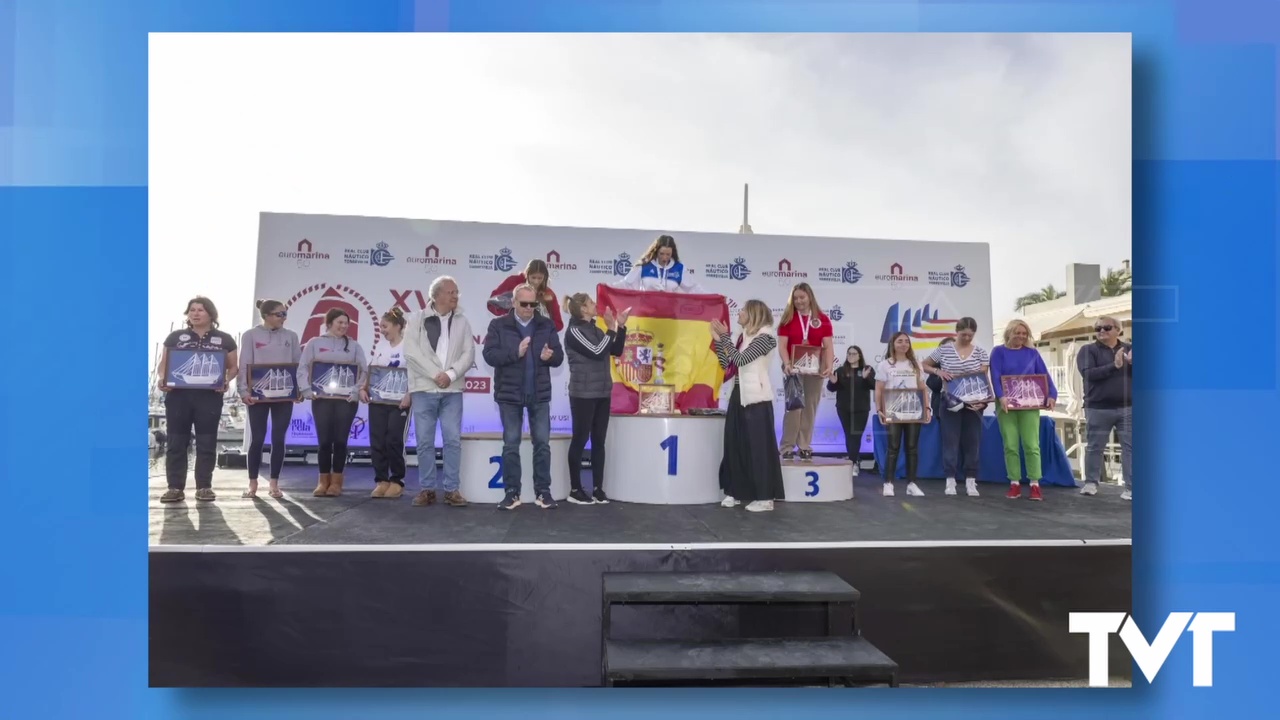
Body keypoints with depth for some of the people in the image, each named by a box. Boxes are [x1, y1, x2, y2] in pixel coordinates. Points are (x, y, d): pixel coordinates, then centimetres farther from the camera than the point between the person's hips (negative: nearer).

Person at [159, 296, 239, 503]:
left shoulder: (224, 339, 8)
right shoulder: (176, 337, 11)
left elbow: (234, 367, 8)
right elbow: (164, 364, 12)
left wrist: (226, 381, -11)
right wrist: (162, 380, -8)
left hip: (209, 396, -1)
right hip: (178, 395, 1)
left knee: (207, 442, 2)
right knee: (176, 442, 1)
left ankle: (204, 487, 8)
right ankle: (175, 487, 6)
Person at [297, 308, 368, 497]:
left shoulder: (354, 346, 9)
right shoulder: (314, 343, 7)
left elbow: (364, 371, 6)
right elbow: (303, 368, 3)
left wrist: (357, 391, -7)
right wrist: (306, 390, -9)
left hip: (346, 399, 0)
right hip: (322, 399, 0)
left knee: (340, 440, 1)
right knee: (324, 440, 1)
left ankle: (336, 481, 9)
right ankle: (324, 481, 11)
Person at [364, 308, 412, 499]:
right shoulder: (380, 347, 15)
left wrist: (410, 394, -24)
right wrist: (363, 389, -1)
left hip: (399, 402, -6)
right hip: (377, 401, 6)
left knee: (394, 441, -6)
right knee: (377, 442, 2)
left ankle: (397, 481, 7)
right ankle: (381, 480, 11)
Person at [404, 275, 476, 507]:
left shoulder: (462, 321, 9)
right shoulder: (416, 319, 2)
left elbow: (469, 353, 2)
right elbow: (411, 352, -7)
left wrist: (451, 374, -12)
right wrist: (436, 374, -13)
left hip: (452, 390, 1)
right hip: (424, 389, -1)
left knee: (453, 440, 0)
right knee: (425, 441, 3)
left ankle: (452, 490, 7)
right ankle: (426, 489, 12)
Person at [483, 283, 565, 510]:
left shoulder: (546, 325, 5)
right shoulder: (498, 325, -1)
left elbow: (559, 357, 3)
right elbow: (489, 355, -11)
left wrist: (549, 356, -20)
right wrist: (515, 352, -23)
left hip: (540, 394, 2)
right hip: (510, 394, -2)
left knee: (542, 443, 4)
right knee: (511, 444, 5)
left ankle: (543, 491, 13)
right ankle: (512, 492, 13)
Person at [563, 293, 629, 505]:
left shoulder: (596, 330, 12)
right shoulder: (574, 331, -9)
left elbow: (616, 351, 10)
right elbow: (597, 352, -18)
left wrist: (620, 327, 2)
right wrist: (611, 329, -12)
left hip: (602, 393, 7)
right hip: (583, 394, -7)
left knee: (599, 441, 7)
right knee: (580, 440, -2)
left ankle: (598, 488, 12)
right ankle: (575, 489, 5)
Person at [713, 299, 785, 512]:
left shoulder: (764, 337, -10)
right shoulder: (743, 336, 12)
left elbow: (740, 360, -19)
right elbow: (726, 363, 11)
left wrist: (725, 335, -13)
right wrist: (718, 339, 4)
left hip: (756, 398, -8)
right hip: (739, 396, 8)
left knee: (758, 446, -4)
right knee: (734, 444, 9)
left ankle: (765, 497, 1)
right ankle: (735, 492, 18)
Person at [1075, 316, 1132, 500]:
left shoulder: (1129, 349, 10)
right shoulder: (1088, 350, 2)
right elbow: (1088, 374, -13)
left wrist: (1132, 363, -17)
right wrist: (1114, 366, -20)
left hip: (1128, 408, 2)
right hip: (1098, 408, -2)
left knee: (1130, 447, 0)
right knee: (1094, 447, 6)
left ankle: (1131, 486, 5)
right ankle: (1091, 482, 18)